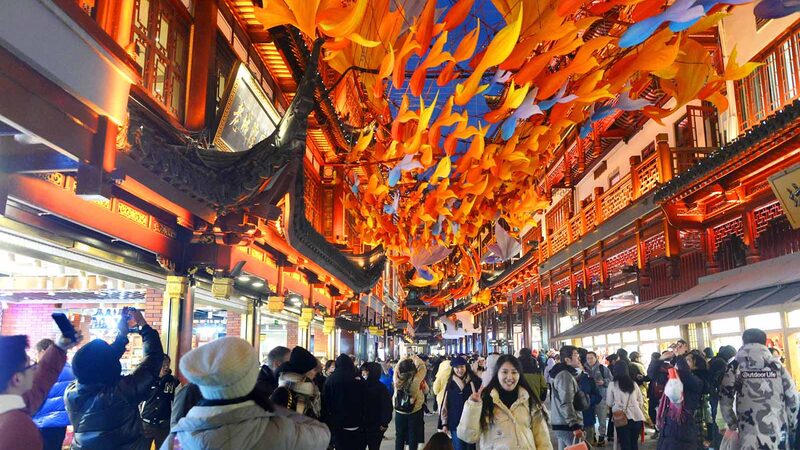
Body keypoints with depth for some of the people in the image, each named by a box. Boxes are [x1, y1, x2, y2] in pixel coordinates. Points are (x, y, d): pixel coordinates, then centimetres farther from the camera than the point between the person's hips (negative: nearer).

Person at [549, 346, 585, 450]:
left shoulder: (564, 373, 16)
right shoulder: (565, 375, -16)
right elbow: (566, 404, -23)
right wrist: (575, 426, -23)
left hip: (562, 424, 10)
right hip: (567, 426, -10)